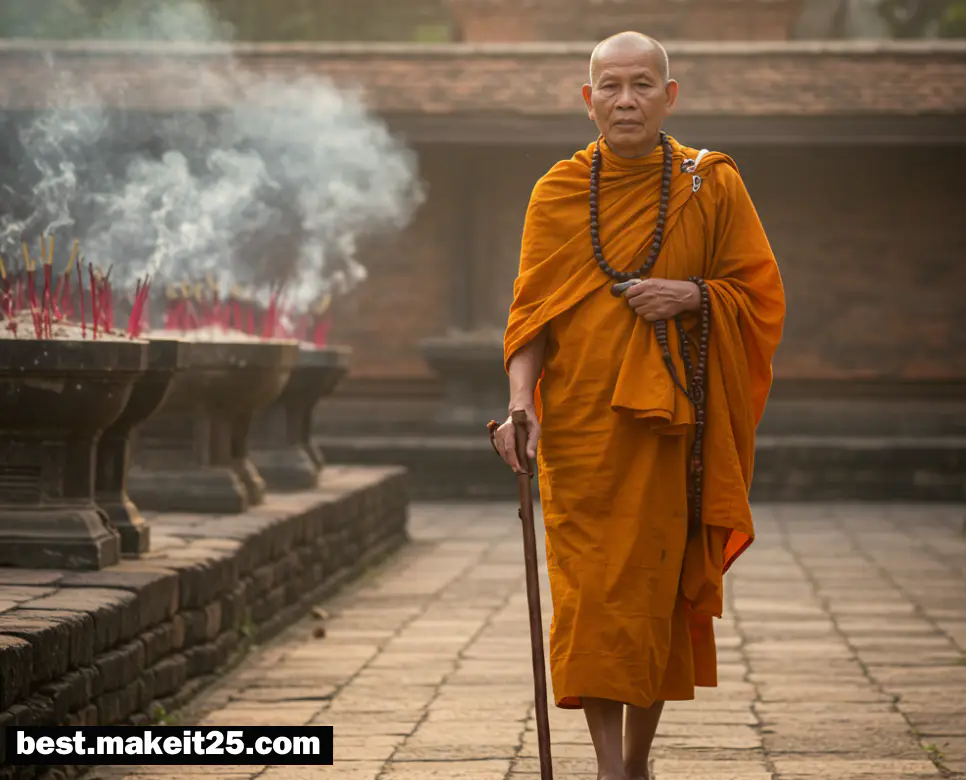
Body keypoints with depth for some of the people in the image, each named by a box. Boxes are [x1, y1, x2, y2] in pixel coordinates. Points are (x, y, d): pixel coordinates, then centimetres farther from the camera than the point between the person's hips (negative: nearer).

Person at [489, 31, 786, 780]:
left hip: (668, 418, 0)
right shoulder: (557, 193, 4)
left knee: (656, 585, 5)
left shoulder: (712, 186, 3)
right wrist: (522, 402, -15)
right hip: (579, 424, 0)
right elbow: (532, 309, 1)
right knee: (589, 590, -6)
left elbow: (760, 294, 6)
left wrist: (694, 295, -14)